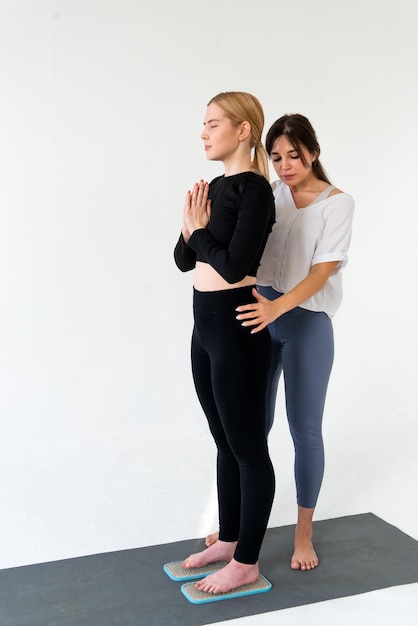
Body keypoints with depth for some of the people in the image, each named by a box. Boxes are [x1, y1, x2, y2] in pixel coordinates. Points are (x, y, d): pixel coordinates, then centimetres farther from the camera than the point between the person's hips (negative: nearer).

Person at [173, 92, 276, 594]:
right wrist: (189, 229, -6)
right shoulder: (214, 187, 12)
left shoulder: (254, 190, -13)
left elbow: (234, 265, -21)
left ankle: (247, 563, 20)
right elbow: (183, 260, 13)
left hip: (237, 327, -9)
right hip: (205, 325, 9)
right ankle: (228, 540, 34)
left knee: (248, 446, 4)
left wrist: (199, 230, -7)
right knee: (225, 442, 18)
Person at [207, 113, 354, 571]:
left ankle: (304, 532, 24)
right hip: (261, 316, 4)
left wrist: (278, 306, -32)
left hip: (307, 323, -3)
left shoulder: (337, 204, -7)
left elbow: (321, 273, -17)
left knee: (304, 429, 5)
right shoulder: (269, 196, 5)